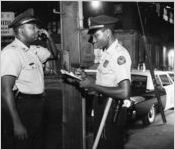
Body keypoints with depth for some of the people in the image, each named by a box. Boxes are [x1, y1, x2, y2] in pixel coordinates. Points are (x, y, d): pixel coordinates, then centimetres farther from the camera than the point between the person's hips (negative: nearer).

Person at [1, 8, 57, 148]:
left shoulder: (34, 50, 8)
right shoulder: (11, 52, -19)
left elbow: (53, 54, 28)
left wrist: (49, 38, 7)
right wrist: (17, 124, -28)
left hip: (36, 106, 9)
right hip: (21, 108, -9)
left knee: (37, 144, 20)